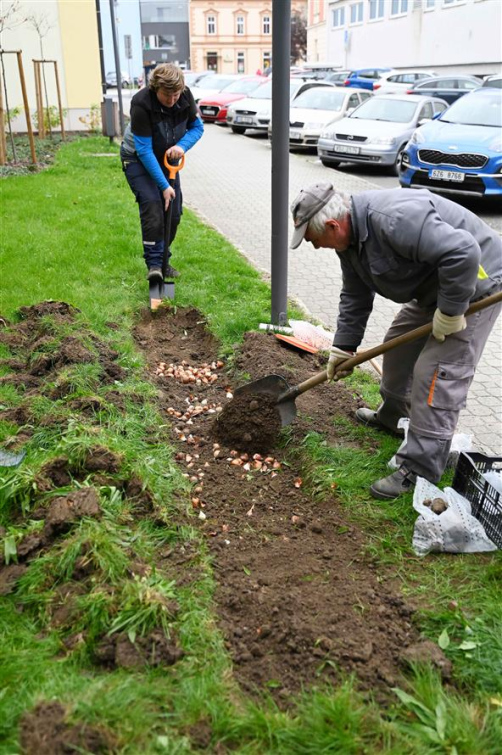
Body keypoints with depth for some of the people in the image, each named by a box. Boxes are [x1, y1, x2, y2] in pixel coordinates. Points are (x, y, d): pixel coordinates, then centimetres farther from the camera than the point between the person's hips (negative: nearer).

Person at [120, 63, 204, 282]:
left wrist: (181, 145, -24)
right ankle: (154, 264, -19)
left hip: (167, 158, 5)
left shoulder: (185, 95, -18)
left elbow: (197, 127, -3)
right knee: (151, 206, -23)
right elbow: (144, 150, -30)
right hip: (138, 158, -5)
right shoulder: (141, 104, -31)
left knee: (173, 212, 2)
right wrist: (164, 186, -31)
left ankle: (163, 260, 18)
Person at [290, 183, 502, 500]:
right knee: (399, 344, 20)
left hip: (475, 284, -9)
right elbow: (355, 296, 8)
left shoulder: (394, 220, -34)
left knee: (436, 373, -12)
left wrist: (451, 310, -29)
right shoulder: (350, 236, -2)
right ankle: (392, 416, 43)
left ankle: (419, 470, -4)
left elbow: (463, 252, -38)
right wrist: (343, 348, 8)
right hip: (432, 286, 10)